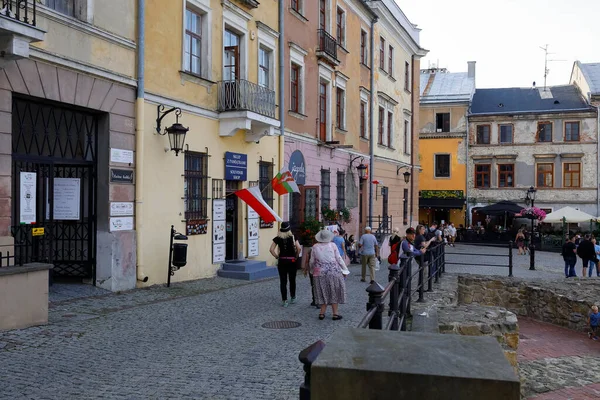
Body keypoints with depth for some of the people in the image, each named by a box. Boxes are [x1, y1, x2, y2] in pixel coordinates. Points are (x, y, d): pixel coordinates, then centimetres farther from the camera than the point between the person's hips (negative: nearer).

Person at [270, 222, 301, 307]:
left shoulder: (278, 238, -2)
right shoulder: (293, 237, -4)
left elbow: (271, 249, -9)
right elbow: (299, 248, -14)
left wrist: (276, 256, 2)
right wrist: (296, 256, 0)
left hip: (282, 261, 0)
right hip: (292, 261, 0)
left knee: (283, 281, 4)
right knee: (292, 280, 17)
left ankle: (284, 300, 1)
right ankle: (293, 298, 28)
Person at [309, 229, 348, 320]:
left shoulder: (315, 247, 1)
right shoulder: (332, 245, -4)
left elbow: (312, 261, 7)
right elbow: (339, 259, -3)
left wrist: (312, 270, 24)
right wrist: (345, 270, 5)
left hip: (320, 273, 2)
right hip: (334, 271, -1)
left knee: (323, 292, 11)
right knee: (334, 292, 7)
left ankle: (322, 312, 11)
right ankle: (335, 313, 9)